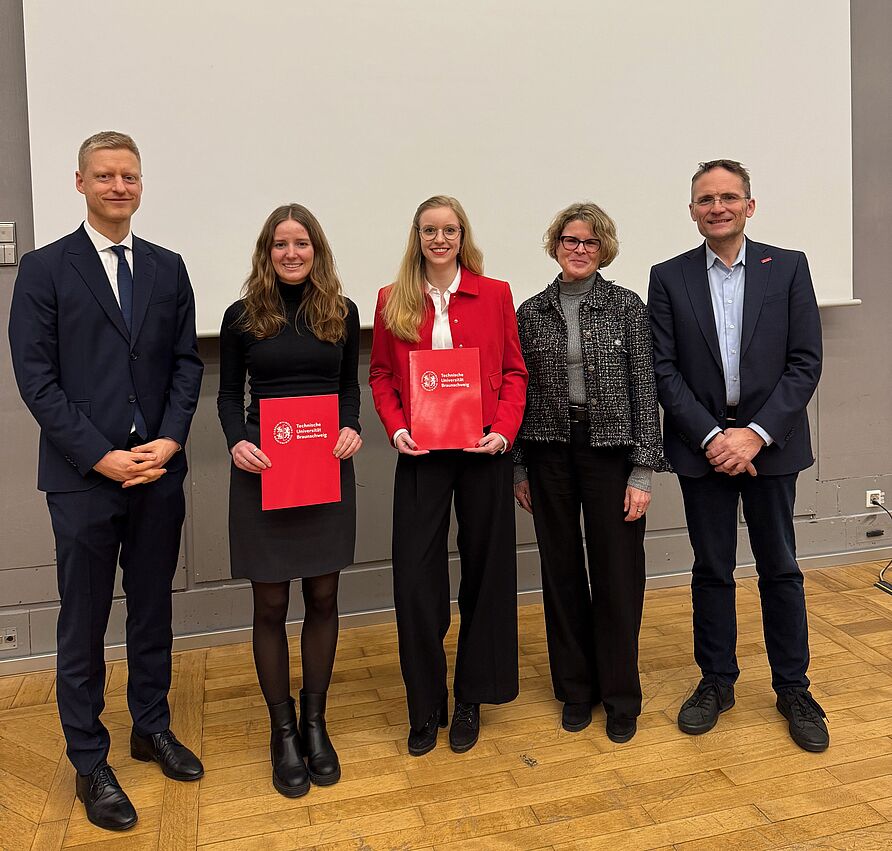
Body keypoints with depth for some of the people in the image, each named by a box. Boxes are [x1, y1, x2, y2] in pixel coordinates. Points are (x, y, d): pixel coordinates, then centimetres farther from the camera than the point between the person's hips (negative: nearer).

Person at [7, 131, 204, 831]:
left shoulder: (168, 268, 9)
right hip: (83, 477, -3)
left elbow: (187, 364, 7)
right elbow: (36, 376, -7)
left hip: (159, 471, 4)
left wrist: (169, 441, -8)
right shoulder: (45, 269, -1)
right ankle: (90, 763, 22)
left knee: (153, 610, 16)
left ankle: (152, 728, 34)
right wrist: (101, 456, -14)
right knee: (83, 624, 7)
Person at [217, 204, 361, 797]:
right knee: (271, 604, 5)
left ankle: (315, 723, 25)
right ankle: (283, 731, 21)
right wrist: (237, 441, -13)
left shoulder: (341, 312, 6)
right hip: (263, 472, -1)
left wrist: (352, 426, -8)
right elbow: (229, 394, 6)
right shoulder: (243, 316, 2)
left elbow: (350, 385, 12)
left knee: (323, 598, 8)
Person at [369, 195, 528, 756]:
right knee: (416, 577, -2)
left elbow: (515, 372, 4)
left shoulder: (495, 295, 4)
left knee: (485, 569, 8)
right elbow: (381, 375, 8)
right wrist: (396, 427, -9)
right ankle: (425, 707, 17)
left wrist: (504, 430, -11)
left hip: (484, 451, 0)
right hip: (420, 455, 0)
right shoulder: (393, 301, 6)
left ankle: (471, 699, 27)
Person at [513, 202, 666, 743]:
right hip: (549, 452, 2)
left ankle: (621, 697, 22)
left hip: (610, 449, -2)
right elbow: (520, 390, 8)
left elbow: (645, 390, -3)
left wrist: (643, 470, -8)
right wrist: (518, 468, 6)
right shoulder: (532, 312, 5)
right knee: (562, 572, 10)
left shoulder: (628, 307, -1)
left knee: (618, 574, 3)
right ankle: (576, 688, 28)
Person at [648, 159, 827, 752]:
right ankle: (717, 681, 26)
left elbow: (806, 362, -4)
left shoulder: (788, 268, 1)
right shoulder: (669, 278, 2)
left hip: (770, 443, 0)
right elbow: (664, 369, -3)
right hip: (702, 445, 0)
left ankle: (793, 687, 26)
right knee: (712, 570, 10)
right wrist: (711, 437, -12)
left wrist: (757, 433, -14)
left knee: (780, 568, 10)